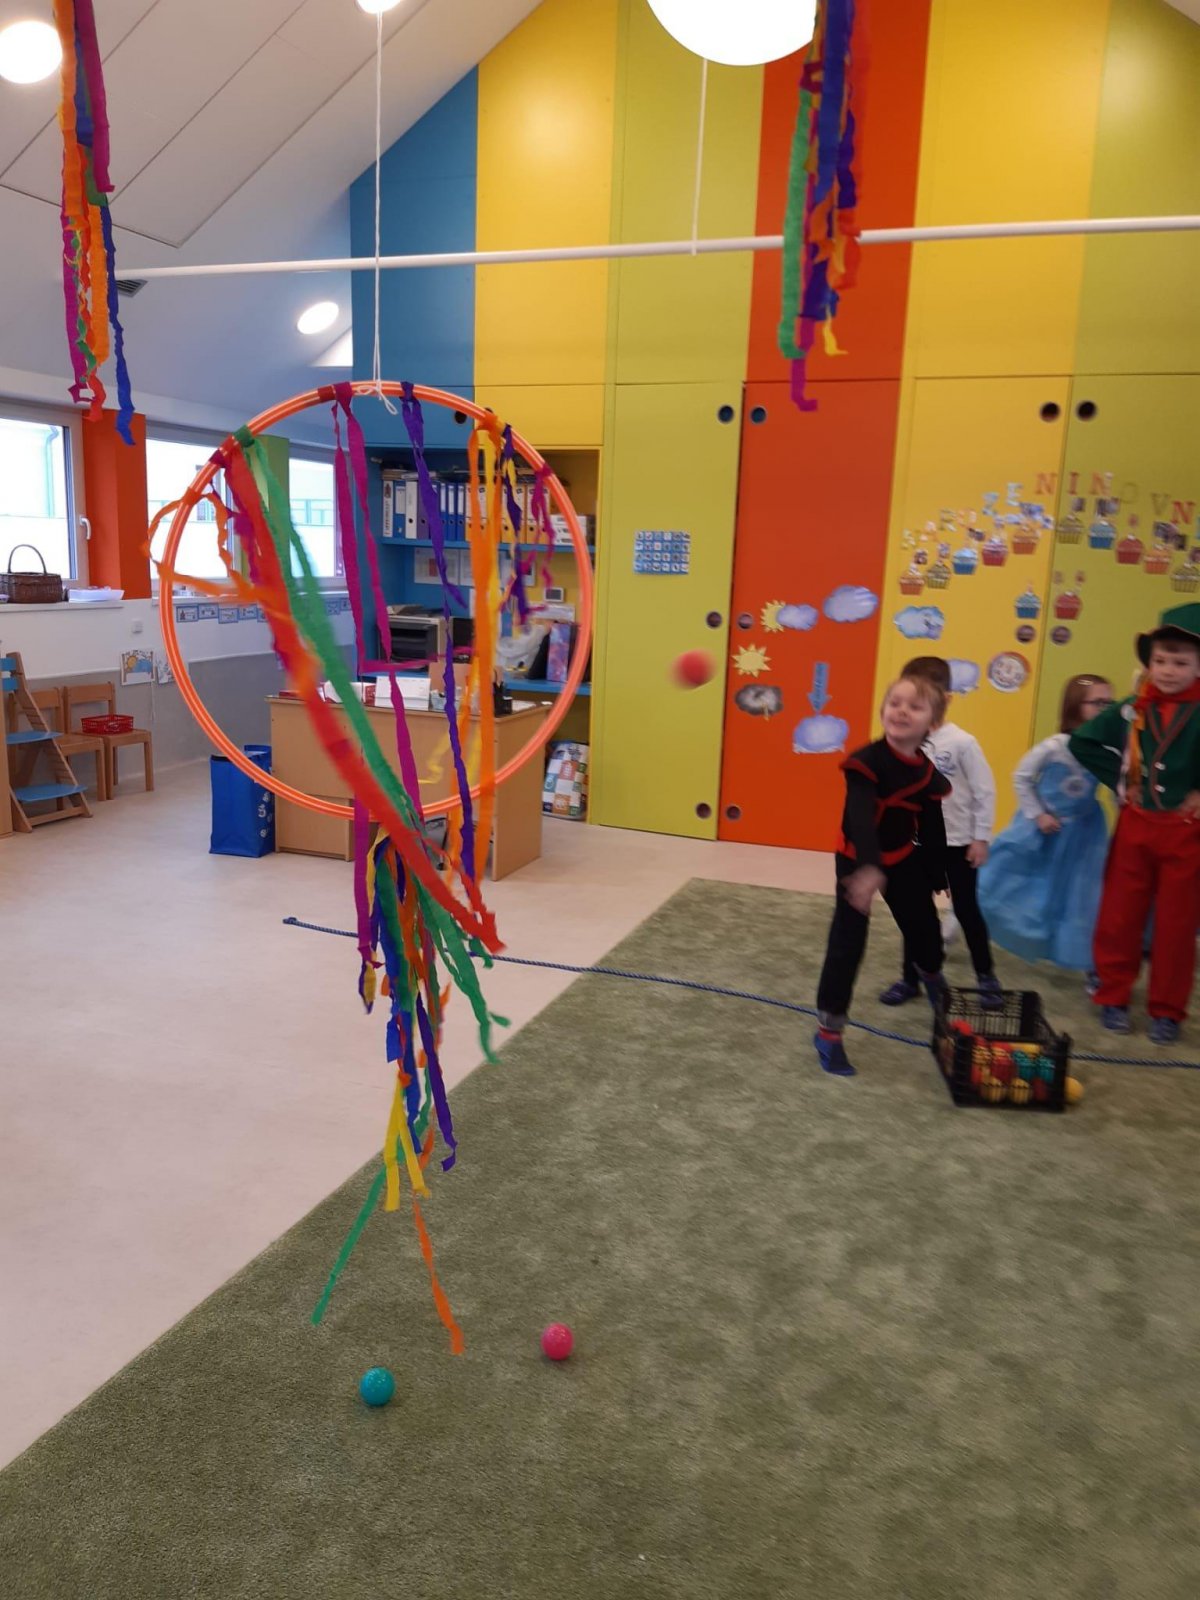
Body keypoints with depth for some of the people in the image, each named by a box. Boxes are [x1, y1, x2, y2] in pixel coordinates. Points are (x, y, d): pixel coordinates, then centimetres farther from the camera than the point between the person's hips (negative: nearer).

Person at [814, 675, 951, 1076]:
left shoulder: (928, 774, -7)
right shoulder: (867, 762, -26)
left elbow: (932, 832, 4)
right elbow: (859, 817, -41)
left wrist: (934, 880, 8)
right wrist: (868, 868, -55)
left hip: (902, 861, 5)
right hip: (857, 861, -5)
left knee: (925, 929, 19)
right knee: (847, 944, -6)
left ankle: (933, 981, 55)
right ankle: (829, 1032, 5)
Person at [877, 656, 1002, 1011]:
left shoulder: (961, 742, -13)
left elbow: (984, 791, -9)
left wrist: (981, 837, -9)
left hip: (958, 842, -3)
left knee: (967, 910, 8)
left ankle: (986, 977, 26)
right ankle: (910, 978, 25)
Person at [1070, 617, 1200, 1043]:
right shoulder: (1131, 711, -4)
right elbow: (1082, 742, 8)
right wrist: (1118, 780, 3)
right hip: (1135, 827, 3)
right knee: (1119, 916, 8)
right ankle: (1114, 996, 25)